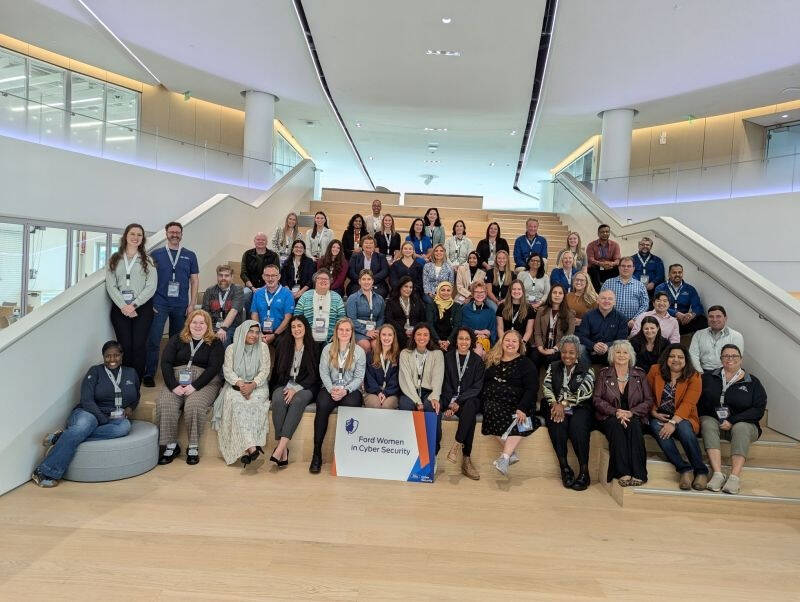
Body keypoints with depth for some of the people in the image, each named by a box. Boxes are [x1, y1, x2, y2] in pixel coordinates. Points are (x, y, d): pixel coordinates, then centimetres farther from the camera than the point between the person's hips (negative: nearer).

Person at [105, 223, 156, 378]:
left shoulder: (147, 260, 8)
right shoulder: (114, 259, 12)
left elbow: (151, 286, -1)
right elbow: (111, 286, 3)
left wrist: (134, 304, -10)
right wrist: (123, 306, -10)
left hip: (142, 308, -1)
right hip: (120, 309, 1)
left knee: (139, 346, -6)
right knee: (125, 346, -1)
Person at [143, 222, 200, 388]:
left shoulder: (190, 255, 8)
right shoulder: (156, 254, 5)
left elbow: (194, 280, 7)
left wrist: (192, 304, 0)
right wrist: (150, 302, -3)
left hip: (181, 305, 2)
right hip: (159, 304, -1)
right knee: (153, 340, -6)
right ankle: (149, 374, 1)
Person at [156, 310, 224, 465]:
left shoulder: (215, 343, 10)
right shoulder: (176, 340, 17)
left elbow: (214, 368, -4)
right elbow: (165, 363, 6)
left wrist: (194, 386, -16)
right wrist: (173, 386, -10)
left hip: (204, 383, -2)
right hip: (176, 381, 3)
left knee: (194, 405, -32)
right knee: (164, 404, -26)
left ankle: (193, 447, -19)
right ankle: (171, 445, -14)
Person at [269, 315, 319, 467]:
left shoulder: (313, 347, 5)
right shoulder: (283, 344, 15)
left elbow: (314, 375, -2)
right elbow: (277, 370, 15)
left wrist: (295, 389, -14)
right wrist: (287, 388, 0)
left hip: (305, 387, -2)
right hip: (284, 385, 2)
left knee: (298, 400, -35)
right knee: (278, 400, -31)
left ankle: (279, 449, -41)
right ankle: (284, 450, -34)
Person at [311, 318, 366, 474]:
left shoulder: (359, 351, 5)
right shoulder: (328, 349, 10)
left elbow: (359, 377, 0)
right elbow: (323, 372, 3)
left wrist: (345, 390, -15)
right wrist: (331, 389, -13)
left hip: (351, 389, -1)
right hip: (330, 388, 1)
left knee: (351, 407, -34)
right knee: (322, 406, -31)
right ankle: (317, 453, -24)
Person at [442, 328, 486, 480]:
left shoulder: (477, 360, 6)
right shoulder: (448, 357, 8)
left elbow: (477, 387, -1)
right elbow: (445, 383, 5)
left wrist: (458, 401, -14)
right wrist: (451, 402, -12)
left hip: (471, 399, 0)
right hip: (451, 399, 0)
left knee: (470, 406, -36)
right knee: (470, 416, -31)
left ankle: (457, 445, -36)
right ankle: (466, 459, -32)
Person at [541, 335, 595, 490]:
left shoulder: (586, 370, 8)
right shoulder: (553, 367, 16)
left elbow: (583, 392, -6)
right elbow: (546, 387, 4)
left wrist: (564, 404, -17)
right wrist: (555, 404, -15)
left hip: (579, 408, -1)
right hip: (556, 407, 2)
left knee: (577, 425, -32)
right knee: (557, 424, -31)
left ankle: (584, 471, -26)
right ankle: (564, 467, -25)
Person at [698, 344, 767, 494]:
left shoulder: (753, 382, 6)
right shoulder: (709, 377, 12)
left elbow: (758, 409, -4)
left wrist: (732, 421, -14)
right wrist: (702, 417, -10)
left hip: (742, 423, -1)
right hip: (712, 420, 1)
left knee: (741, 428, -33)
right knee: (708, 424, -31)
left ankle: (735, 476, -45)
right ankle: (717, 474, -43)